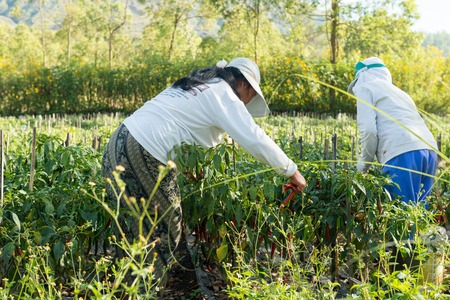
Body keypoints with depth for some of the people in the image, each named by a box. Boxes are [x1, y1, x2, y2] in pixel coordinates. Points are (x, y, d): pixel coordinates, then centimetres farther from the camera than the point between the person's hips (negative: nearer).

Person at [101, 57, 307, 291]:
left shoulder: (196, 85, 23)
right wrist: (291, 171, -4)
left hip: (121, 141, 9)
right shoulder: (223, 94, -3)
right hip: (142, 155, -9)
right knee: (161, 230, 4)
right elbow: (255, 139, -11)